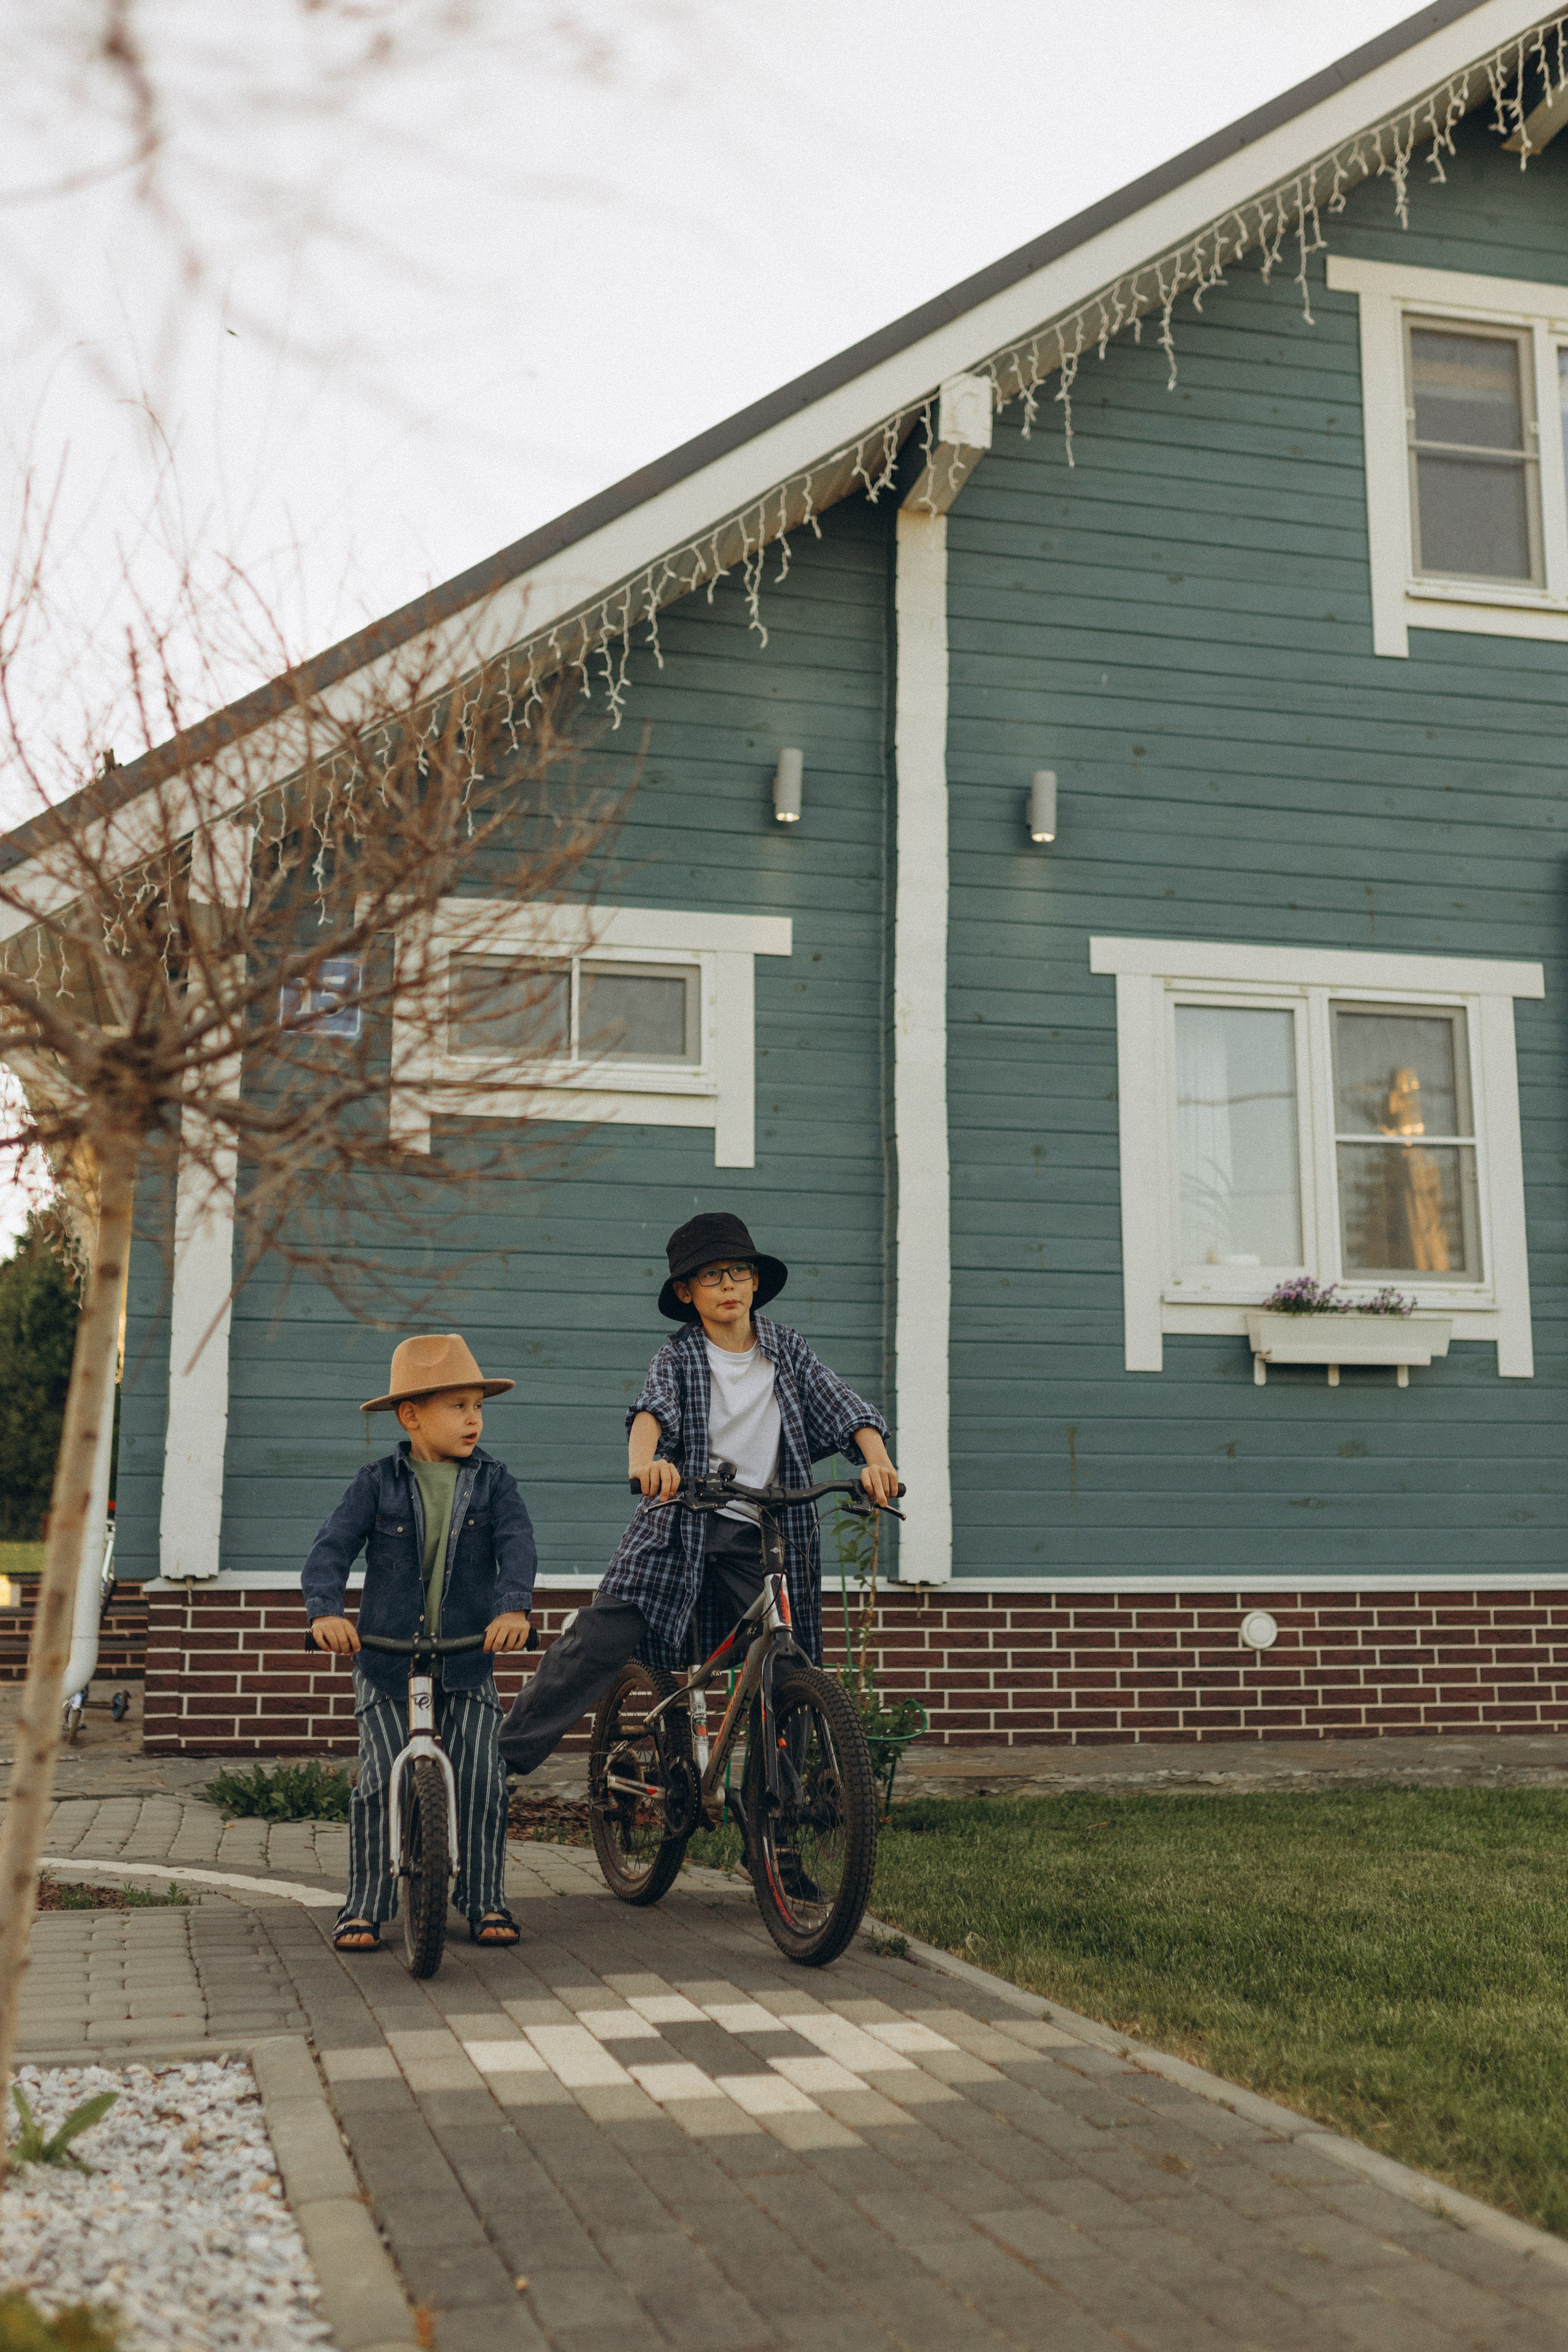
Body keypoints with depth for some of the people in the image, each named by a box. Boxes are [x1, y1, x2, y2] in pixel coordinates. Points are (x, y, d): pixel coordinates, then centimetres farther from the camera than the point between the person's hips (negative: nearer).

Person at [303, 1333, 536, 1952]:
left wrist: (513, 1605, -31)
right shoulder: (378, 1483, -1)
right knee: (382, 1783, -4)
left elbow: (517, 1546, -11)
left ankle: (484, 1901, 13)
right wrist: (326, 1610, -29)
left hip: (468, 1662, 1)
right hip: (386, 1661, -1)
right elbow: (332, 1549, -9)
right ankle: (365, 1907, 10)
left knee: (480, 1781, -2)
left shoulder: (492, 1482, 2)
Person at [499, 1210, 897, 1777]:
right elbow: (651, 1409, -21)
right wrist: (643, 1462, -44)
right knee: (602, 1639, -12)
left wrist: (877, 1458, -26)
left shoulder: (788, 1350, 7)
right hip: (681, 1523, -2)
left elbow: (842, 1406, -4)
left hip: (762, 1536, 2)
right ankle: (503, 1752, -3)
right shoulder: (679, 1358, 0)